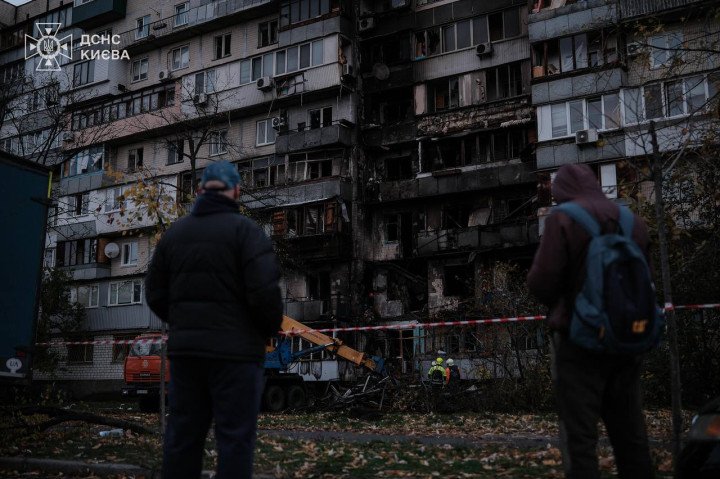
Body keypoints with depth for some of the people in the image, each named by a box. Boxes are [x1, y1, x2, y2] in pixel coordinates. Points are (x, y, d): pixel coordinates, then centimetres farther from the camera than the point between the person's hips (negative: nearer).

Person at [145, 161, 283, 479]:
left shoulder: (174, 232, 10)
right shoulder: (244, 229, -7)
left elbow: (155, 294, 10)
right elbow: (265, 291, -16)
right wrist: (271, 329, 1)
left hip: (184, 349, 5)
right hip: (234, 350, -5)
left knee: (182, 436, 11)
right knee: (235, 438, -1)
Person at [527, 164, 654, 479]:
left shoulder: (563, 219, -10)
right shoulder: (634, 221, 10)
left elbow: (542, 282, -13)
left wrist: (558, 302, 8)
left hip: (580, 340, -6)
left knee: (579, 435, -1)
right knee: (630, 432, 13)